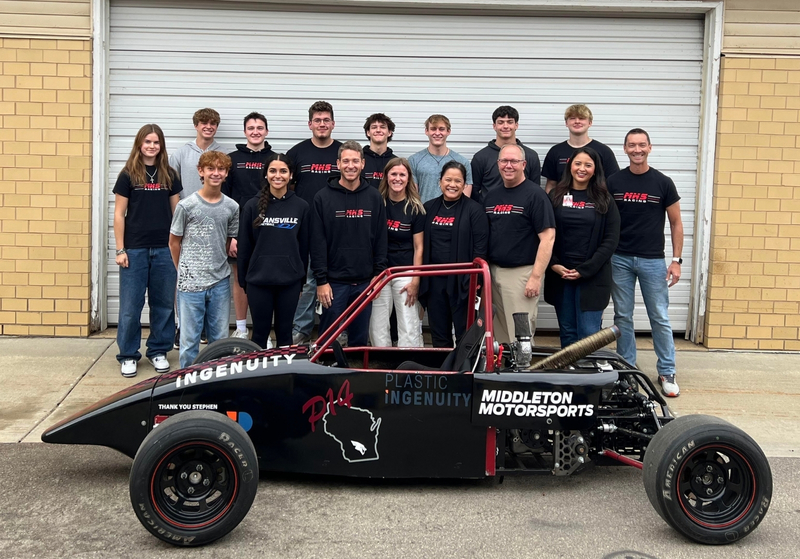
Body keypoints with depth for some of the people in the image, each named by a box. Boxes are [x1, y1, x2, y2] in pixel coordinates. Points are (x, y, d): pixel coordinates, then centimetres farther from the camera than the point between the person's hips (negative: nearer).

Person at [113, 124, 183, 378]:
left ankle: (158, 351, 21)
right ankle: (128, 355, 13)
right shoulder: (128, 175, 0)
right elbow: (119, 215, 0)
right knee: (130, 306, 2)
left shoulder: (169, 175, 7)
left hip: (164, 249, 2)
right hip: (135, 249, -2)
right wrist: (120, 250, -5)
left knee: (163, 304, 8)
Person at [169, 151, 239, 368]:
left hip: (220, 283, 3)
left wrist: (217, 265, 8)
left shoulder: (232, 207, 3)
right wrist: (185, 271, 7)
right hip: (191, 284, -3)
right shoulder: (186, 205, -6)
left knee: (221, 339, 12)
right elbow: (174, 242, 4)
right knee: (189, 340, 4)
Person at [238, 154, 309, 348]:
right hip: (258, 281, -1)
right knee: (260, 333, 9)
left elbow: (304, 246, 6)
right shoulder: (253, 205, -2)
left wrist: (301, 280, 8)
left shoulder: (301, 206, 1)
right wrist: (243, 280, 3)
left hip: (290, 281, 1)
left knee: (285, 333, 11)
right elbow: (244, 246, 2)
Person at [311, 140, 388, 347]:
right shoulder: (323, 197, -3)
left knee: (360, 339, 10)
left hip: (364, 282, 3)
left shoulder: (374, 198, 5)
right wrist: (321, 280, -9)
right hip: (334, 282, -2)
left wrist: (379, 275, 2)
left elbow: (381, 240, 7)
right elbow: (317, 243, -5)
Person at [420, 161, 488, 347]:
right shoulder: (429, 208, 10)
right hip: (434, 280, 5)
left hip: (462, 281, -5)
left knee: (465, 334, 0)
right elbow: (421, 244, 13)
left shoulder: (474, 210, -4)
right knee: (439, 335, 12)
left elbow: (480, 249, -7)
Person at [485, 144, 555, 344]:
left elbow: (548, 237, -12)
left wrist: (536, 277, -18)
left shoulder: (534, 194, -7)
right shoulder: (491, 196, 12)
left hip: (521, 273, -6)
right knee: (499, 335, 12)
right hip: (493, 271, 6)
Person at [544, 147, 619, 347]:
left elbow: (610, 240, -3)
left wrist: (584, 270, -11)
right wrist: (553, 264, -9)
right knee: (567, 332, 11)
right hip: (559, 274, 2)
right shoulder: (555, 196, 6)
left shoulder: (604, 201, 2)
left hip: (593, 277, -2)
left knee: (589, 335, -2)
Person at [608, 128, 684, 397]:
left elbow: (676, 223, 3)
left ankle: (667, 372, 12)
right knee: (623, 317, 8)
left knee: (660, 318, 2)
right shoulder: (613, 182, 2)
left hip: (653, 260, -1)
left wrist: (676, 260, -2)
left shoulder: (663, 183, -1)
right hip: (620, 259, 2)